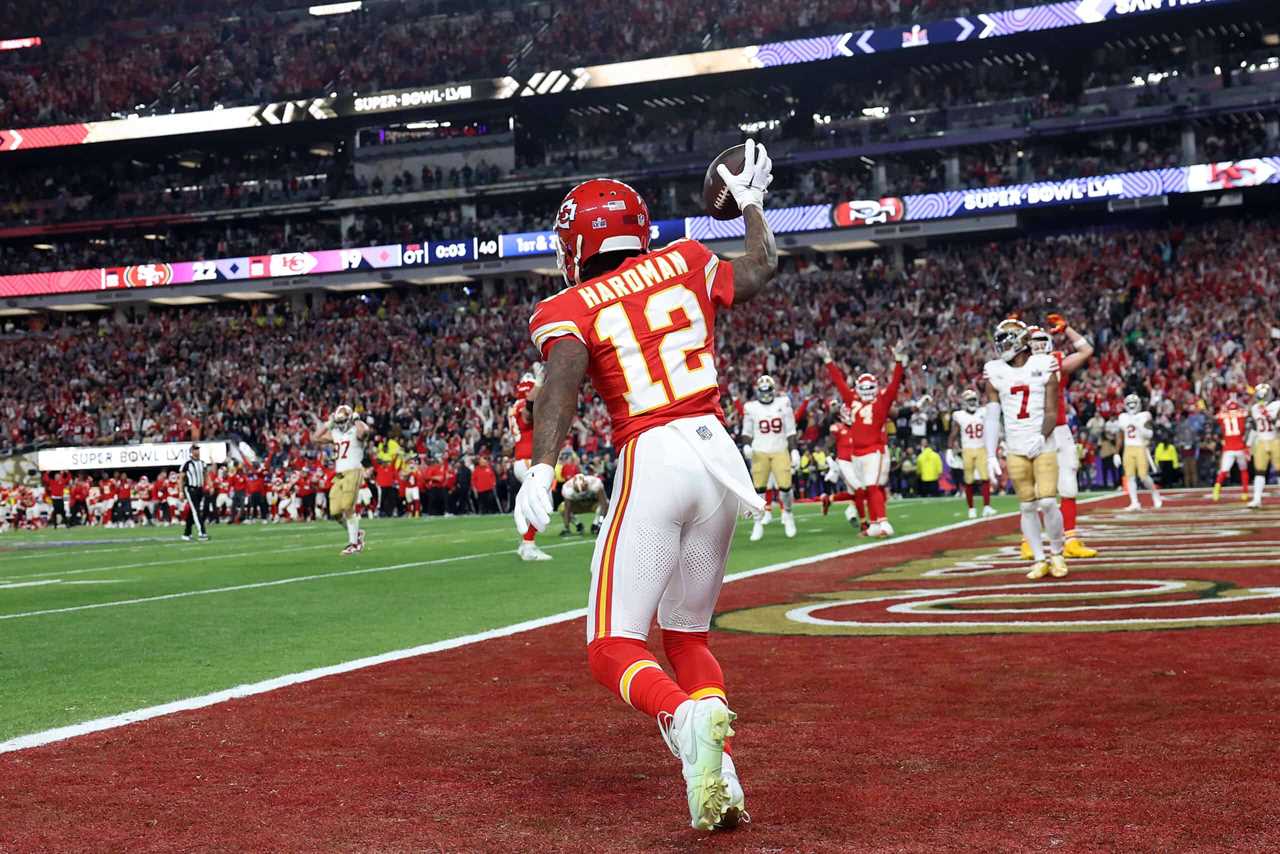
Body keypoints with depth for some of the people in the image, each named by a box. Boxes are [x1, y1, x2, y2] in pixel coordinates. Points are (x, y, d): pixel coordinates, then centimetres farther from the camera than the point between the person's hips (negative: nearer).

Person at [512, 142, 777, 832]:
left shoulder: (569, 309, 5)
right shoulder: (685, 263, 17)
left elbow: (564, 375, -16)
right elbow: (761, 269, 34)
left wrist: (542, 468, -27)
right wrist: (751, 203, 50)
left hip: (654, 461, -5)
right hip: (721, 455, 5)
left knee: (613, 646, -3)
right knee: (686, 633, 19)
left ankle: (688, 720, -34)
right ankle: (719, 777, 1)